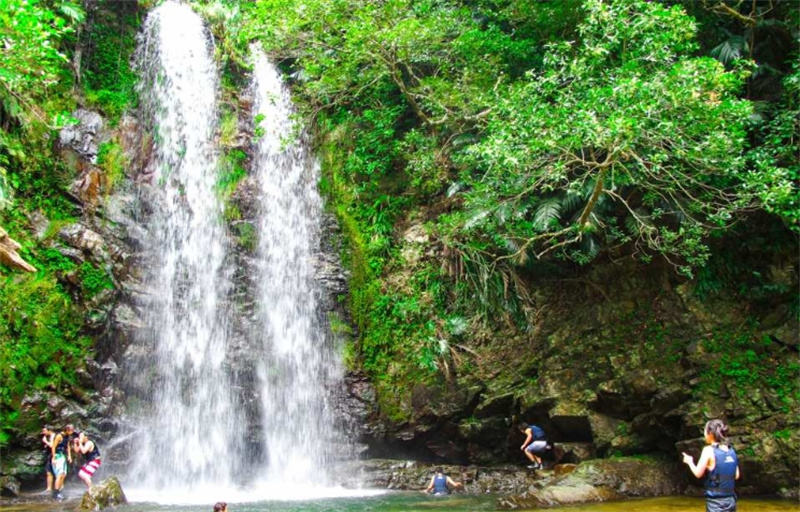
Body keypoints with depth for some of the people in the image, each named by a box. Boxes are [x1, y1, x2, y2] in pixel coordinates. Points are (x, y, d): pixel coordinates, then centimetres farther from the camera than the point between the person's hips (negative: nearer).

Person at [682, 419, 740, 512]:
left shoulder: (709, 450, -11)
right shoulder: (731, 450, 7)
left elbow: (698, 473, -9)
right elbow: (736, 476, 11)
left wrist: (689, 461, 9)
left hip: (715, 501, -6)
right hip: (730, 500, 6)